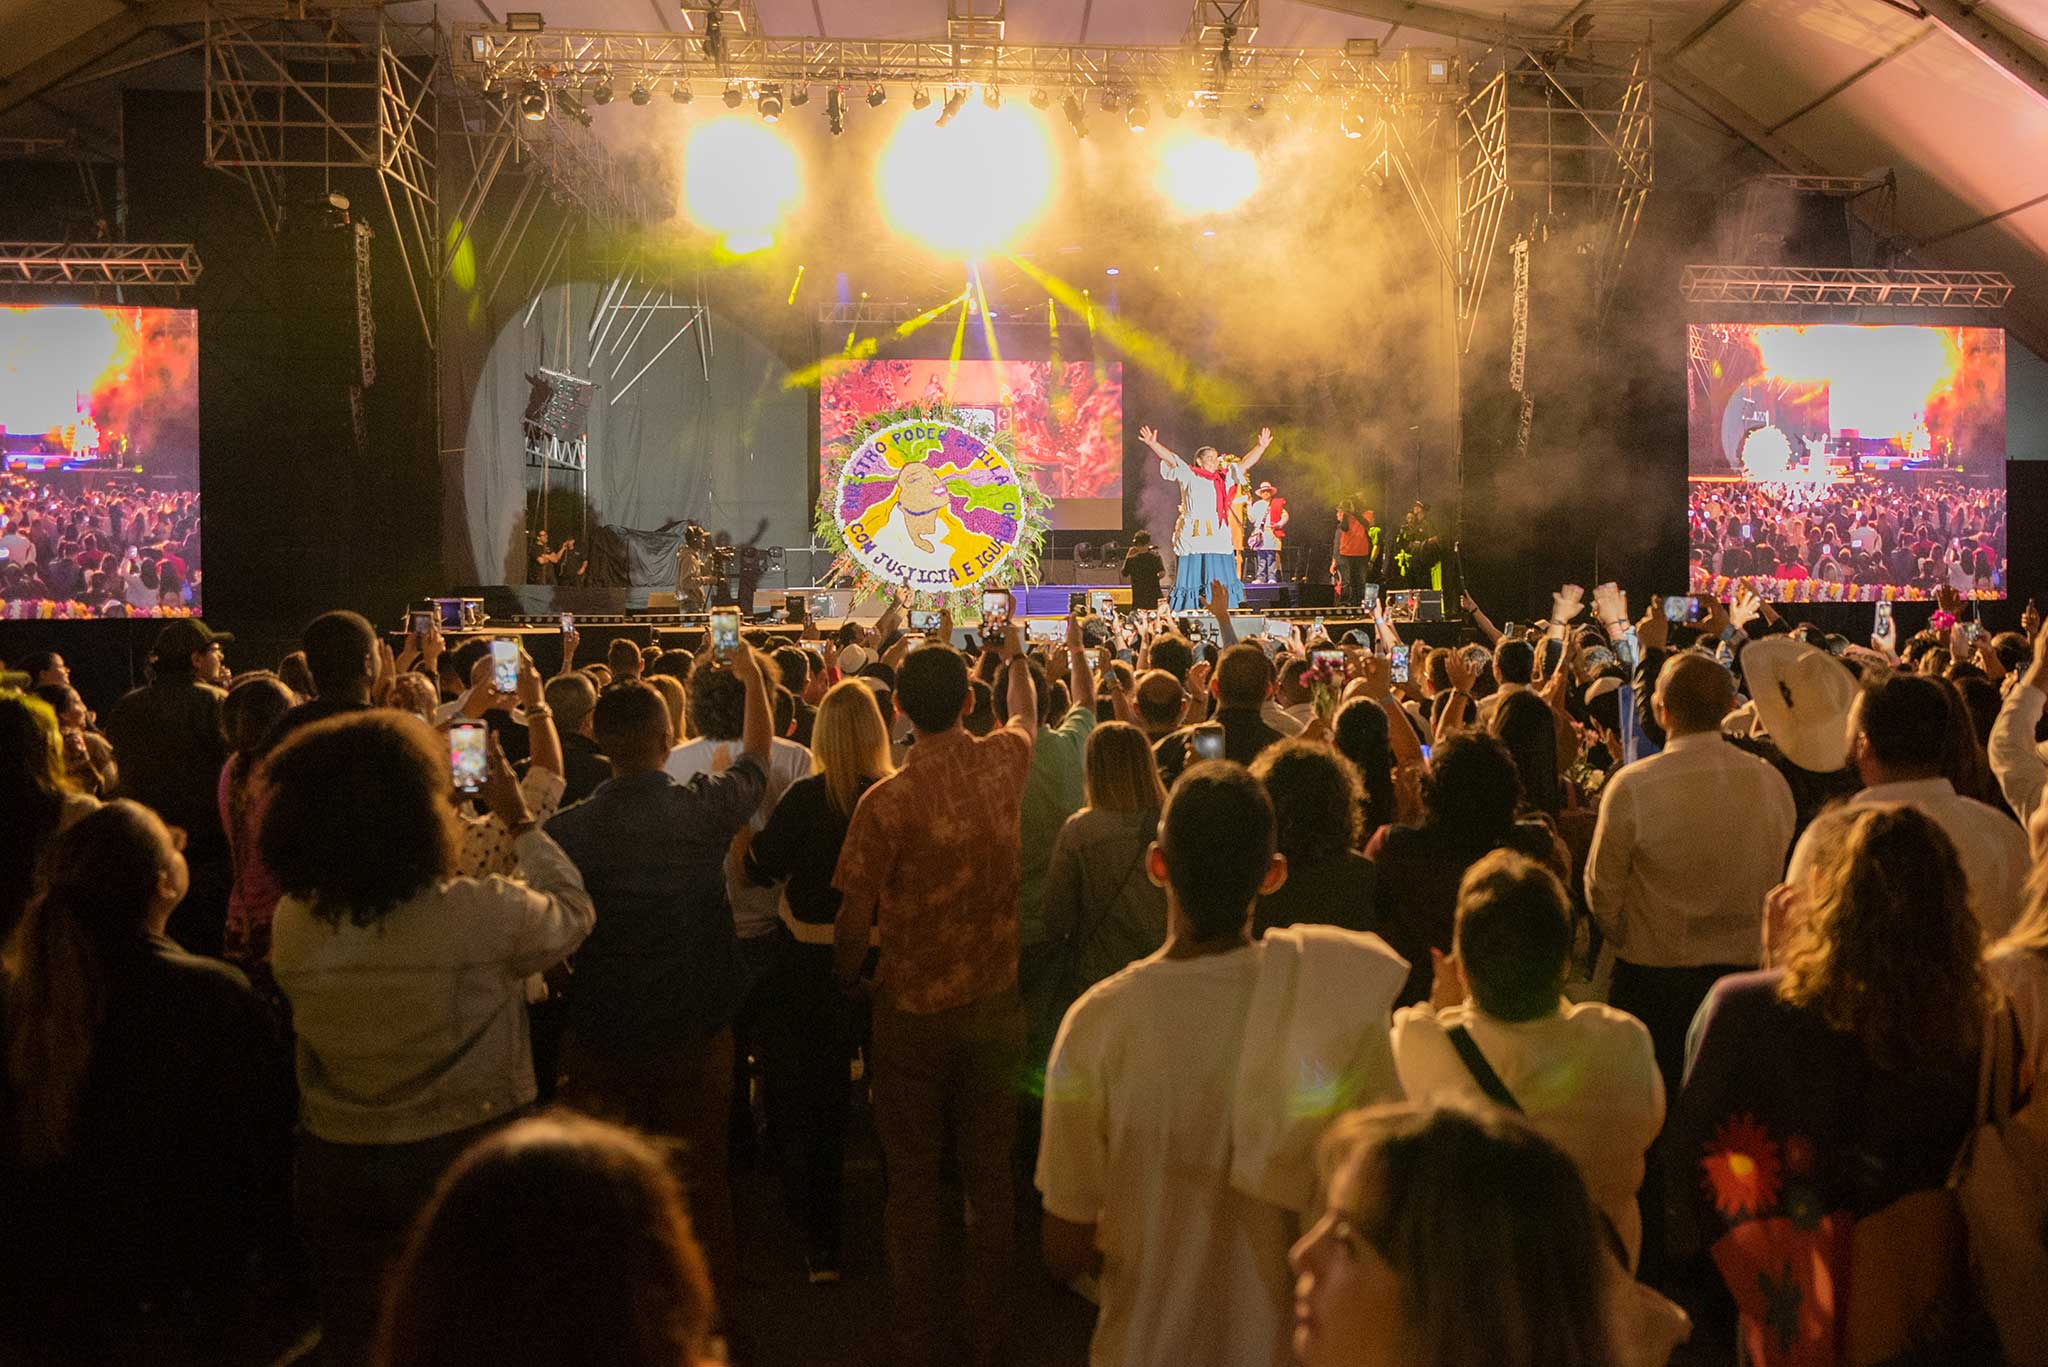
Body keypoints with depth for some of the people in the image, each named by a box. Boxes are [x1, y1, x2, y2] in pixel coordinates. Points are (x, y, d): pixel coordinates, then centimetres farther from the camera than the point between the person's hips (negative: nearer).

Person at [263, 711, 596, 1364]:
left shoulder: (291, 927, -13)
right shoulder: (483, 913, -26)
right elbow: (573, 911, -6)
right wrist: (519, 819, 2)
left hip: (335, 1171, 3)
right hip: (464, 1158, -3)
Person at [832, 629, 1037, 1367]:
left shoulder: (887, 801, -19)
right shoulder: (1004, 764, -8)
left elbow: (854, 918, -14)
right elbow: (1028, 714, 17)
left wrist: (846, 976, 7)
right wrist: (1015, 655, 35)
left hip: (914, 1012, -3)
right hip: (996, 1003, 3)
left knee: (913, 1178, 12)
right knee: (989, 1174, 15)